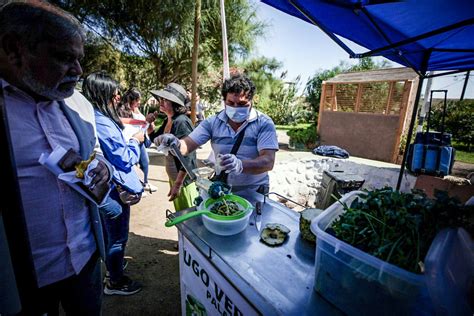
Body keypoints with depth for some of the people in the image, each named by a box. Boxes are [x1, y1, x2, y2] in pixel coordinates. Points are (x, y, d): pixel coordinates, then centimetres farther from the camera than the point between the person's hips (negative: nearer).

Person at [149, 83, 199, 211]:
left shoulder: (181, 122, -21)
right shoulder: (167, 121, 4)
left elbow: (187, 158, -24)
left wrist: (178, 184, -21)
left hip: (184, 180, -8)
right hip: (173, 178, 9)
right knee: (180, 215, 24)